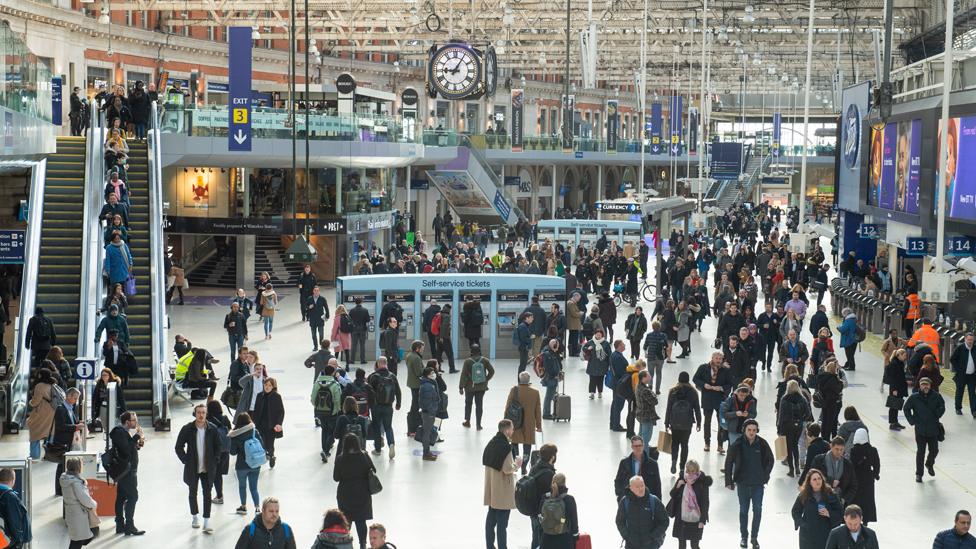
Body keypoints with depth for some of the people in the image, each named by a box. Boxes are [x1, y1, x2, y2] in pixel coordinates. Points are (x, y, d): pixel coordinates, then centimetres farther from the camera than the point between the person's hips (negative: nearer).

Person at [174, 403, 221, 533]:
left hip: (208, 468, 0)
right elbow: (179, 447, -1)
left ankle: (207, 522, -1)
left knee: (207, 494, -2)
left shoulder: (212, 429, -6)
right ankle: (195, 517, 32)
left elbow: (217, 446, 7)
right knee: (193, 493, 14)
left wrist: (215, 461, -1)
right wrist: (186, 460, -6)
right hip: (192, 468, 0)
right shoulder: (187, 429, -8)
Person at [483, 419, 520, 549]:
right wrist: (517, 464, -4)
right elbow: (507, 469, -23)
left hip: (491, 487, 8)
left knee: (491, 517, 17)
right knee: (502, 521, -1)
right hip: (502, 491, -8)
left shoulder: (492, 442, 5)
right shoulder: (505, 446, -21)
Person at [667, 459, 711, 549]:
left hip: (695, 520, -4)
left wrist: (702, 520, -13)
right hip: (681, 518, 4)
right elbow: (672, 495, 6)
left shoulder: (702, 483, -11)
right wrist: (678, 486, -14)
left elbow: (705, 502, -9)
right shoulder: (682, 480, 0)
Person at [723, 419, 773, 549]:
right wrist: (729, 481, -2)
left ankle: (754, 537, 13)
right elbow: (728, 463, -1)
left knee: (757, 510, -1)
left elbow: (770, 460, 7)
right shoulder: (737, 445, -11)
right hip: (742, 483, 0)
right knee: (743, 510, 11)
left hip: (758, 484, 0)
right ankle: (743, 536, 26)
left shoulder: (762, 444, -8)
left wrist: (765, 477, 4)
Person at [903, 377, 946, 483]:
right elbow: (906, 408, 3)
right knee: (920, 452, 0)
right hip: (920, 430, -2)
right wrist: (912, 421, -3)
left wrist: (937, 415, -2)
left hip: (933, 429, 2)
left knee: (934, 450, 13)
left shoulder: (936, 396, -6)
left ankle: (929, 464, 45)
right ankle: (919, 474, 13)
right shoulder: (914, 398, -9)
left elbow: (942, 407, 10)